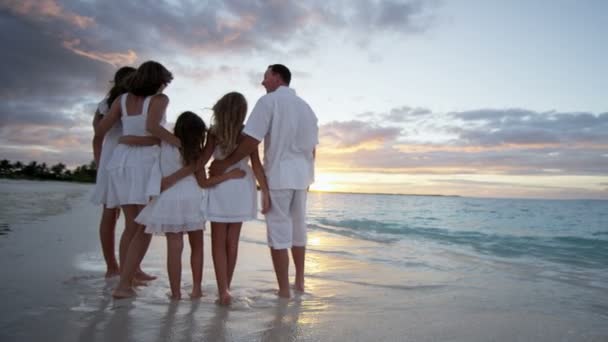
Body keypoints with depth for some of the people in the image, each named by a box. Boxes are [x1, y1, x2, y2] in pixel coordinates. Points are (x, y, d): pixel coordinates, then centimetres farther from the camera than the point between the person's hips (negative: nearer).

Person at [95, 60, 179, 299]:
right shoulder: (159, 99, -3)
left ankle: (129, 274, 23)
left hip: (121, 160, 6)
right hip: (145, 162, -6)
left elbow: (100, 130, 11)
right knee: (146, 227, -2)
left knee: (132, 225, 16)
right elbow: (152, 126, -22)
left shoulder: (122, 99, 11)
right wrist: (182, 144, -16)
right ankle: (124, 284, -8)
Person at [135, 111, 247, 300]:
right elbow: (203, 183, -4)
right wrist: (230, 174, -4)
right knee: (197, 246, 13)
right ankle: (197, 288, 16)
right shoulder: (194, 153, -3)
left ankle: (175, 292, 4)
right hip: (192, 201, -2)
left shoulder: (163, 144, 3)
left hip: (169, 202, 2)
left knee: (174, 248, 2)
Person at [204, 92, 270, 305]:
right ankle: (225, 288, 21)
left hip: (220, 187, -2)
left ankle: (223, 290, -3)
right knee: (232, 241, 13)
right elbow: (256, 165, -6)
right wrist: (265, 192, -4)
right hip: (241, 188, 2)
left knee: (219, 242, 5)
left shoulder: (214, 132, -5)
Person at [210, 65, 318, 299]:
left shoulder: (269, 101, -5)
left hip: (278, 174, -6)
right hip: (301, 176, 7)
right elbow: (312, 147, 15)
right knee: (298, 228, 15)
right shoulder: (306, 107, 15)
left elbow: (252, 140, -16)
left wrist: (225, 163, -11)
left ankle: (284, 290, 1)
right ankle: (299, 282, 25)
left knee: (278, 231, -2)